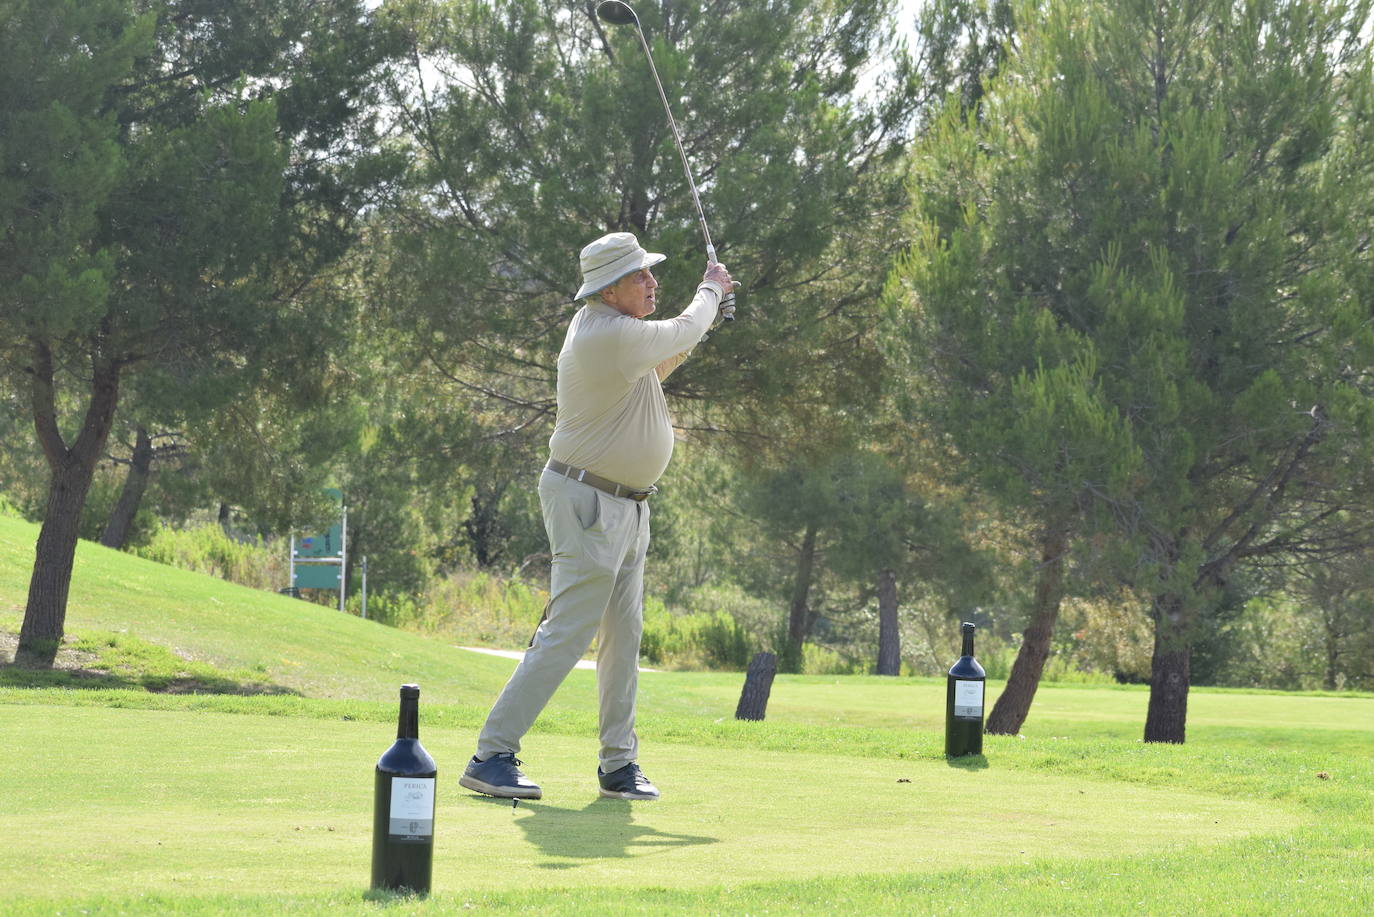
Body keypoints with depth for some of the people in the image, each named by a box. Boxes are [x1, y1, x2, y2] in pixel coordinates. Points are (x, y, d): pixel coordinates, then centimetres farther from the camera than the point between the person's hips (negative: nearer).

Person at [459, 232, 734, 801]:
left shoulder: (603, 326, 9)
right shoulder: (611, 335, -22)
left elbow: (649, 371, 27)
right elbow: (681, 334, -9)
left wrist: (704, 322, 19)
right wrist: (709, 290, 11)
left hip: (626, 506, 11)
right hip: (589, 502, -11)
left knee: (623, 637, 12)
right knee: (567, 634, -12)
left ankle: (619, 764, 18)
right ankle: (492, 755, -10)